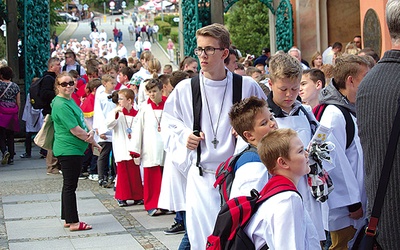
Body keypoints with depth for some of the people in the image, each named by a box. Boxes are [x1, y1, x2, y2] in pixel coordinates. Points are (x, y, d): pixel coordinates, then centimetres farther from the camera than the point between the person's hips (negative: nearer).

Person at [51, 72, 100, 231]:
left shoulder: (70, 101, 12)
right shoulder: (61, 105, -18)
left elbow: (81, 121, 14)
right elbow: (75, 130, -20)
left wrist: (89, 133, -7)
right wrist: (92, 141, -9)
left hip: (76, 149, 10)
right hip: (68, 150, -10)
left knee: (69, 185, 15)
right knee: (70, 186, -5)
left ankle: (68, 219, 23)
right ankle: (73, 222, 0)